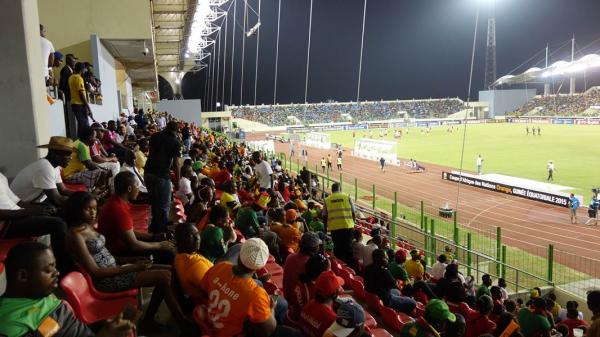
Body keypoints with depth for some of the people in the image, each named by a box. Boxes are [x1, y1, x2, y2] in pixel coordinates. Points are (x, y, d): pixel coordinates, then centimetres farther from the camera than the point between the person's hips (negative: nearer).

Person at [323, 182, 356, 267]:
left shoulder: (327, 200, 7)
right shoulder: (347, 197, 5)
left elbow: (324, 216, 8)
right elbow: (353, 213, 6)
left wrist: (325, 228, 19)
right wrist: (352, 223, 20)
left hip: (334, 227, 1)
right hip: (347, 226, -1)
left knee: (337, 248, 12)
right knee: (348, 247, 7)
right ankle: (351, 265, 8)